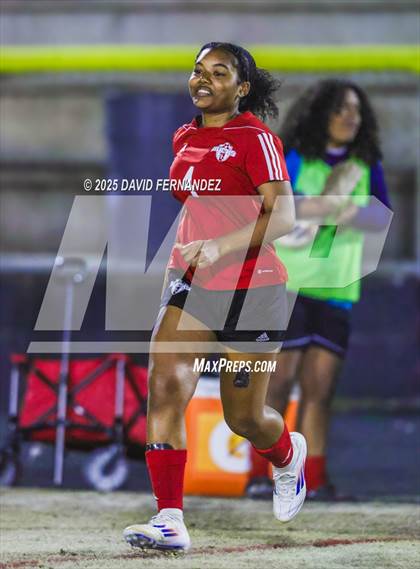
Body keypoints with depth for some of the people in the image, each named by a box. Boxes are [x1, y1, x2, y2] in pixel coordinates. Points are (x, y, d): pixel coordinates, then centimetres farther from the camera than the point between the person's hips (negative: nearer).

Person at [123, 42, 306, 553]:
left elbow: (282, 216, -23)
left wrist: (220, 247, -35)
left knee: (243, 417, 6)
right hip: (191, 282, 5)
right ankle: (169, 521, -21)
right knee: (165, 386, -18)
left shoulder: (255, 137, -13)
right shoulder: (185, 139, 9)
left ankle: (288, 455, 43)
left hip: (251, 289, -5)